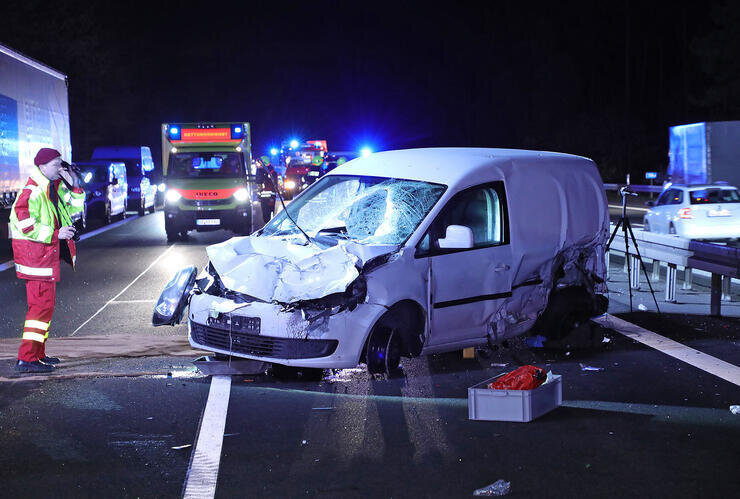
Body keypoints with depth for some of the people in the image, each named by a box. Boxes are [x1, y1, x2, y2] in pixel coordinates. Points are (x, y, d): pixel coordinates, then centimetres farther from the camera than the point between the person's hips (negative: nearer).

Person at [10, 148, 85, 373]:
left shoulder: (54, 186, 12)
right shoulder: (33, 190, -17)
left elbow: (74, 206, 21)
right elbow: (24, 223, -24)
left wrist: (74, 185, 5)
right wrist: (56, 234, -21)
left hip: (48, 251, 10)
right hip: (34, 252, -10)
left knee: (45, 303, 16)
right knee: (42, 304, -13)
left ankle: (38, 353, 25)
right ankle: (26, 359, -12)